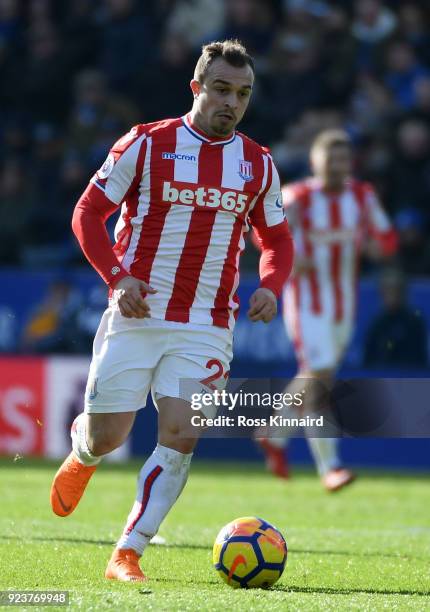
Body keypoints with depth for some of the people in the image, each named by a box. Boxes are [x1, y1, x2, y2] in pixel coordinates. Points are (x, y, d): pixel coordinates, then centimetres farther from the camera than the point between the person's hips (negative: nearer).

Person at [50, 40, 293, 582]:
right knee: (108, 436, 0)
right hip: (135, 317, -2)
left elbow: (276, 239, 19)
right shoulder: (145, 144, -2)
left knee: (181, 437, -13)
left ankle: (128, 553, -4)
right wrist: (117, 277, -15)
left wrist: (269, 287, -3)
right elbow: (88, 214, 0)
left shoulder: (257, 164, 8)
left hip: (206, 328, 2)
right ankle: (82, 451, 40)